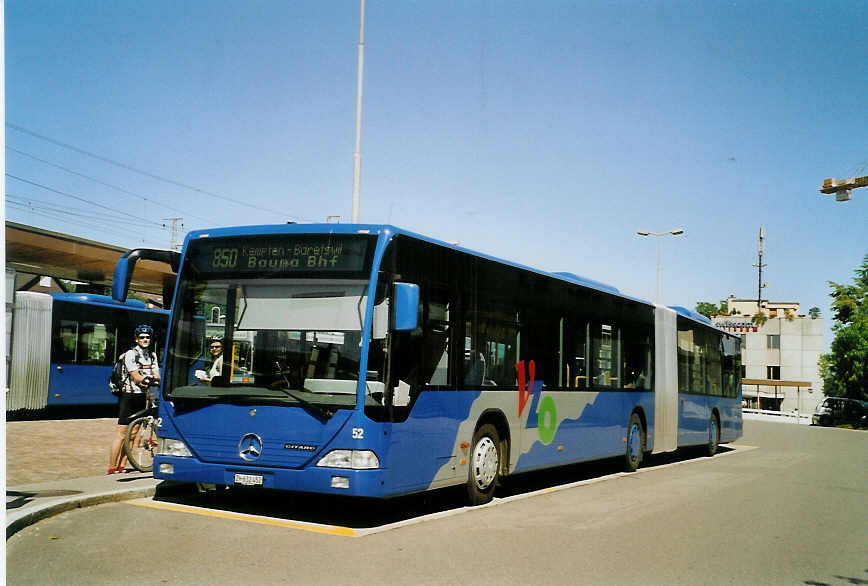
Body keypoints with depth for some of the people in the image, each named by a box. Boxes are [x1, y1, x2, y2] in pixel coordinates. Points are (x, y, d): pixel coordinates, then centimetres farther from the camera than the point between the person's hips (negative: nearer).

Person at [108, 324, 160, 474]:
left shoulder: (152, 355, 12)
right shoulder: (130, 354, -8)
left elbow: (156, 375, 2)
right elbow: (136, 377, -16)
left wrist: (155, 379, -20)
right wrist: (149, 379, -30)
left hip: (142, 396, 6)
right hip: (129, 395, -6)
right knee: (122, 432, -8)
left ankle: (122, 466, 11)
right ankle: (112, 468, -6)